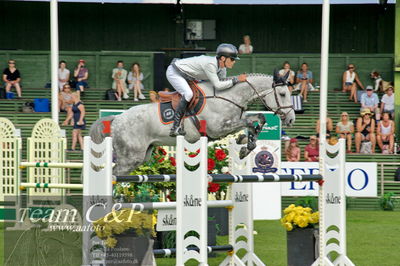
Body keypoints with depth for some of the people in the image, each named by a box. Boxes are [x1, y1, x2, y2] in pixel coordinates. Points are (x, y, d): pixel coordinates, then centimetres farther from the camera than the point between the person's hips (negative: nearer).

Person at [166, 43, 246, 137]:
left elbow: (223, 84, 4)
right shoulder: (210, 64, -32)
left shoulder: (222, 69, -4)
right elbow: (217, 85, -34)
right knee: (188, 94, -29)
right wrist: (236, 80, -30)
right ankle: (175, 127, -29)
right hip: (174, 72, -10)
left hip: (186, 76, 10)